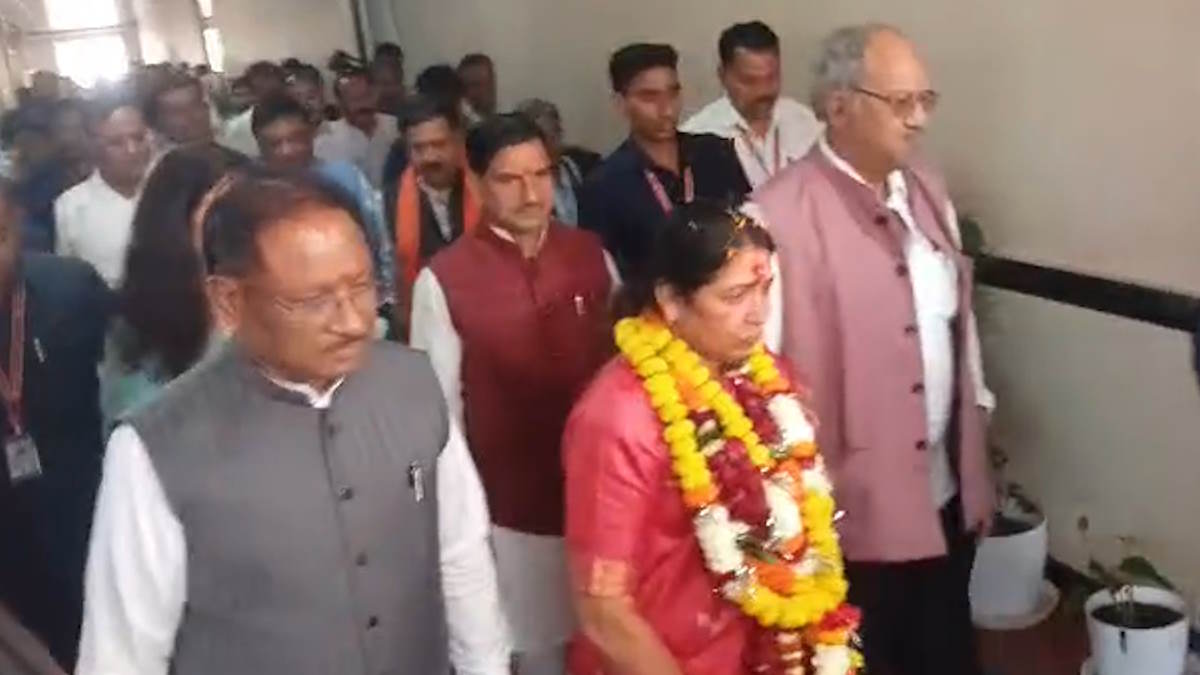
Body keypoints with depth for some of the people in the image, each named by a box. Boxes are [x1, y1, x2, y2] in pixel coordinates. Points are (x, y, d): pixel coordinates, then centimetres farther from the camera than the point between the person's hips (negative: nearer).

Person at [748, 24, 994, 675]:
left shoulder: (926, 187, 6)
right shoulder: (782, 213, -20)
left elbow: (958, 314, 13)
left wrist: (974, 461, 15)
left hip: (946, 488, 7)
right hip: (855, 507, -7)